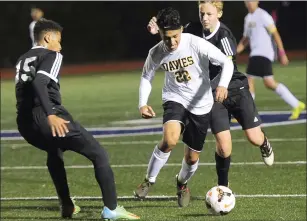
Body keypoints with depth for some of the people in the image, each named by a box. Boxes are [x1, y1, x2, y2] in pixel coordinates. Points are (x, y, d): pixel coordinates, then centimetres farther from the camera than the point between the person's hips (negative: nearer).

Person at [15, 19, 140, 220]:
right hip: (46, 117, -8)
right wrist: (50, 115, -28)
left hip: (24, 123, 8)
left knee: (54, 152, 39)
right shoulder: (52, 55, 1)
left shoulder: (22, 60, 24)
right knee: (98, 154, 1)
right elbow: (39, 82, -18)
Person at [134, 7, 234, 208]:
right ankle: (149, 180, -9)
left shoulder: (196, 44, -22)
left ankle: (182, 183, 45)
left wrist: (223, 85, -39)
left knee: (192, 158, 10)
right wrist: (143, 103, -9)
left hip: (200, 106, 0)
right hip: (175, 100, 0)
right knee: (169, 140, -31)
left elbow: (227, 63, -20)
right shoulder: (156, 53, -12)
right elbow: (147, 77, 7)